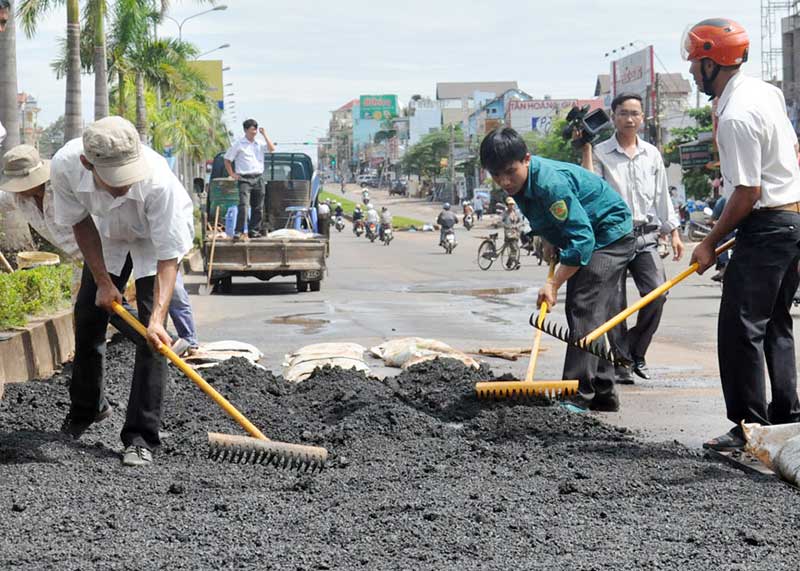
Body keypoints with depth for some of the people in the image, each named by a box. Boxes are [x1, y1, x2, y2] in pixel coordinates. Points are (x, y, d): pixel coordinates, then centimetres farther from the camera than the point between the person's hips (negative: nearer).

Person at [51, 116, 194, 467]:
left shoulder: (158, 181, -44)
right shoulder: (65, 166, -35)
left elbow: (168, 257, -36)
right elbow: (81, 222, -13)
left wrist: (158, 318, -46)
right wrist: (102, 281, -14)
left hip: (158, 237, -4)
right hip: (107, 234, 4)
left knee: (151, 333, -16)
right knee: (88, 317, 10)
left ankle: (141, 438, -11)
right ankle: (86, 409, 36)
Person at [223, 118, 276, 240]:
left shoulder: (259, 144, 13)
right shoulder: (238, 144, 1)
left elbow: (272, 149, -1)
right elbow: (227, 160, 5)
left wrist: (264, 135, -1)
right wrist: (232, 174, -2)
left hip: (258, 179, 5)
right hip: (245, 179, -5)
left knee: (258, 207, 7)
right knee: (243, 205, -17)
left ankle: (254, 231, 17)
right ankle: (238, 232, -20)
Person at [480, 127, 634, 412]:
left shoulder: (551, 183, -34)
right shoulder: (520, 181, -5)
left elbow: (582, 239, -35)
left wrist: (554, 284, -33)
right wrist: (552, 241, 4)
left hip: (610, 236, -10)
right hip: (586, 237, 10)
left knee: (585, 311, -19)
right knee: (594, 314, 12)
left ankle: (577, 397, -22)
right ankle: (603, 394, 19)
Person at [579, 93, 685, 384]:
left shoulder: (652, 154, 13)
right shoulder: (600, 153, 1)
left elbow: (662, 196, 17)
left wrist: (674, 232, 14)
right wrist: (586, 150, -11)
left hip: (645, 236, 3)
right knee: (615, 302, -3)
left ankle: (636, 351, 7)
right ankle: (622, 362, 6)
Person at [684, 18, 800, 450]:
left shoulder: (735, 116, -20)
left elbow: (747, 193, -20)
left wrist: (711, 242, -11)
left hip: (765, 227, -10)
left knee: (740, 328, -7)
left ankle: (750, 427, -5)